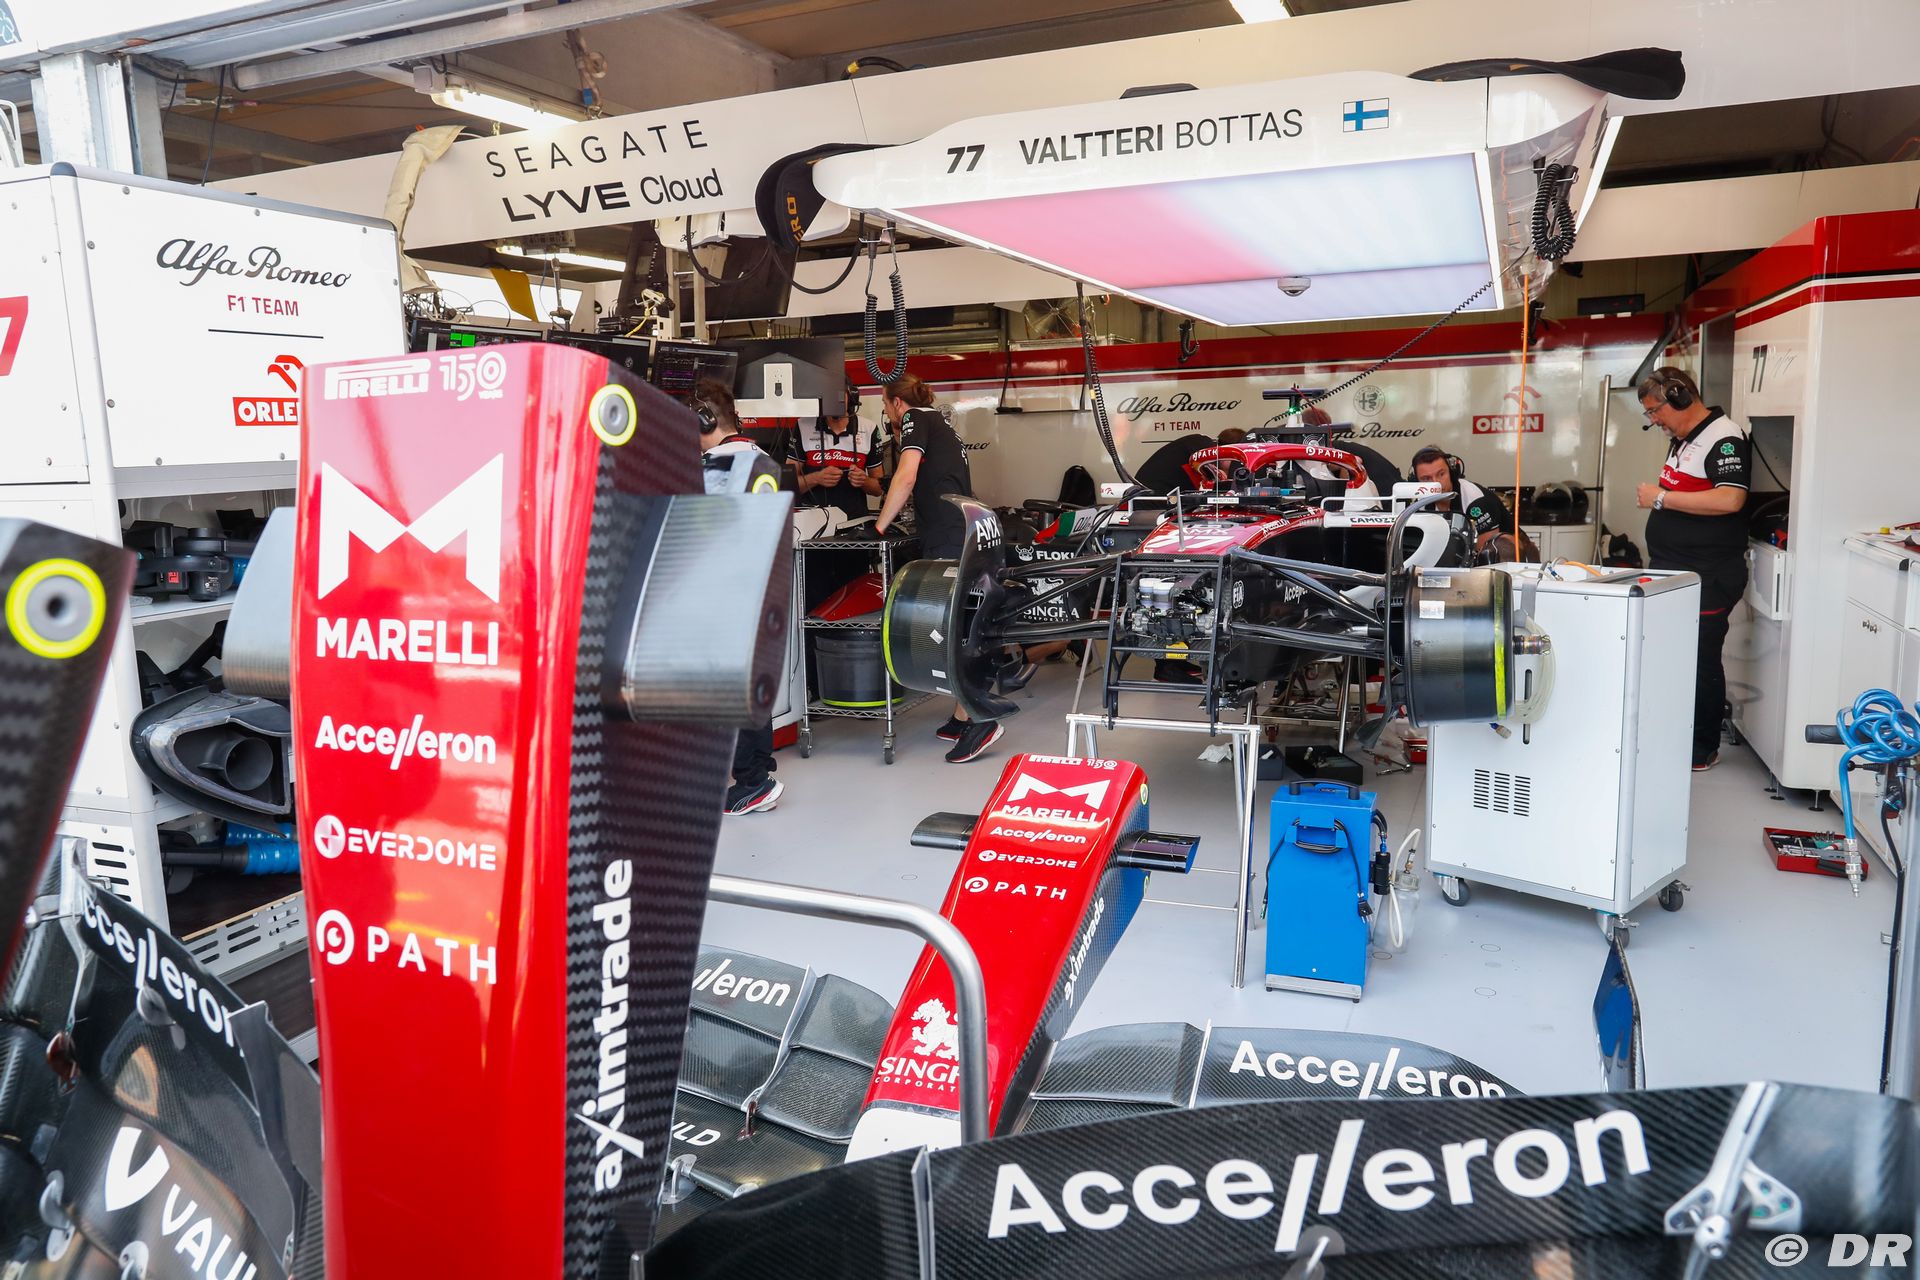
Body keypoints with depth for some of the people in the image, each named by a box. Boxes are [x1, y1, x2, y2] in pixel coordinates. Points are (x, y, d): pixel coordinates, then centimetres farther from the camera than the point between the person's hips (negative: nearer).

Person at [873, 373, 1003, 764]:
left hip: (947, 538, -9)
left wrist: (879, 527, -9)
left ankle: (978, 720, -13)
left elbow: (906, 477, -15)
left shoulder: (914, 419, -1)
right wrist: (901, 440, 34)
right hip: (965, 531, 9)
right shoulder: (938, 422, 26)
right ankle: (963, 718, 15)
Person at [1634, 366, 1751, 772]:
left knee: (1700, 662, -1)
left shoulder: (1724, 438, -15)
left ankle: (1704, 750, 11)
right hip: (1672, 571, 9)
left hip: (1707, 578, -9)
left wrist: (1661, 498, -22)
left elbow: (1729, 499, -28)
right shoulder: (1683, 439, 14)